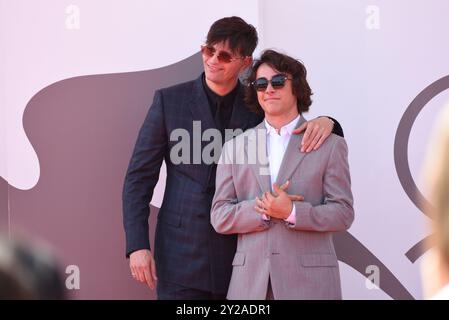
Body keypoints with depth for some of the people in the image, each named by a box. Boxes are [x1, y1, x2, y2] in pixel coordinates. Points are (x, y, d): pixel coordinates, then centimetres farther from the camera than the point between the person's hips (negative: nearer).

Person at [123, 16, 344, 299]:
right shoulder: (170, 100, 1)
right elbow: (140, 176, 0)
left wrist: (325, 123, -15)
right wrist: (137, 245, -9)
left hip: (240, 258, 2)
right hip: (182, 254, -2)